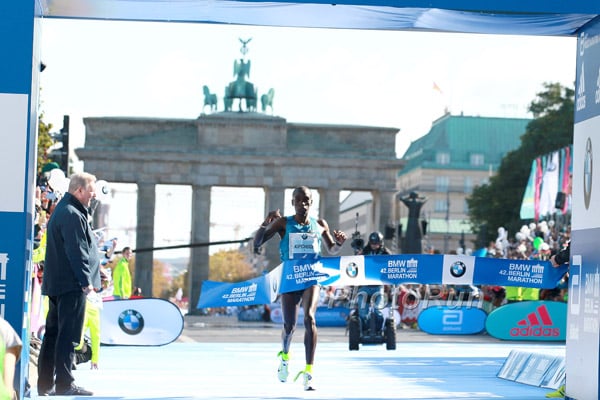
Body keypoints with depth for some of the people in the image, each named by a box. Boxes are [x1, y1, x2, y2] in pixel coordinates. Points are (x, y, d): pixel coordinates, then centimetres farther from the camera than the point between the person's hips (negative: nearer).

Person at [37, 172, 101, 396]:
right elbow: (77, 252, -20)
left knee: (53, 333, 11)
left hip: (56, 284, 10)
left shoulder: (62, 210, 20)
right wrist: (86, 281, -18)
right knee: (68, 335, -8)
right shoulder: (72, 215, -14)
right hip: (71, 285, -10)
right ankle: (64, 384, -7)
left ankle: (45, 384, 14)